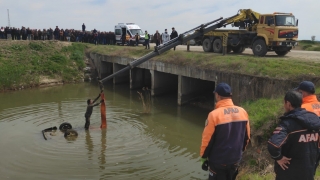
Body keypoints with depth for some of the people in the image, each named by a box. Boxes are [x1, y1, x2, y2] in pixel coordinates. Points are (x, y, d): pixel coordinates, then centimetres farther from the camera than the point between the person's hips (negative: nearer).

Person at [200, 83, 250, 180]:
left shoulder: (214, 114, -22)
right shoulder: (242, 112, -6)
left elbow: (207, 139, -15)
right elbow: (246, 136, 6)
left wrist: (203, 157, 0)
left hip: (218, 161, -5)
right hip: (235, 159, 5)